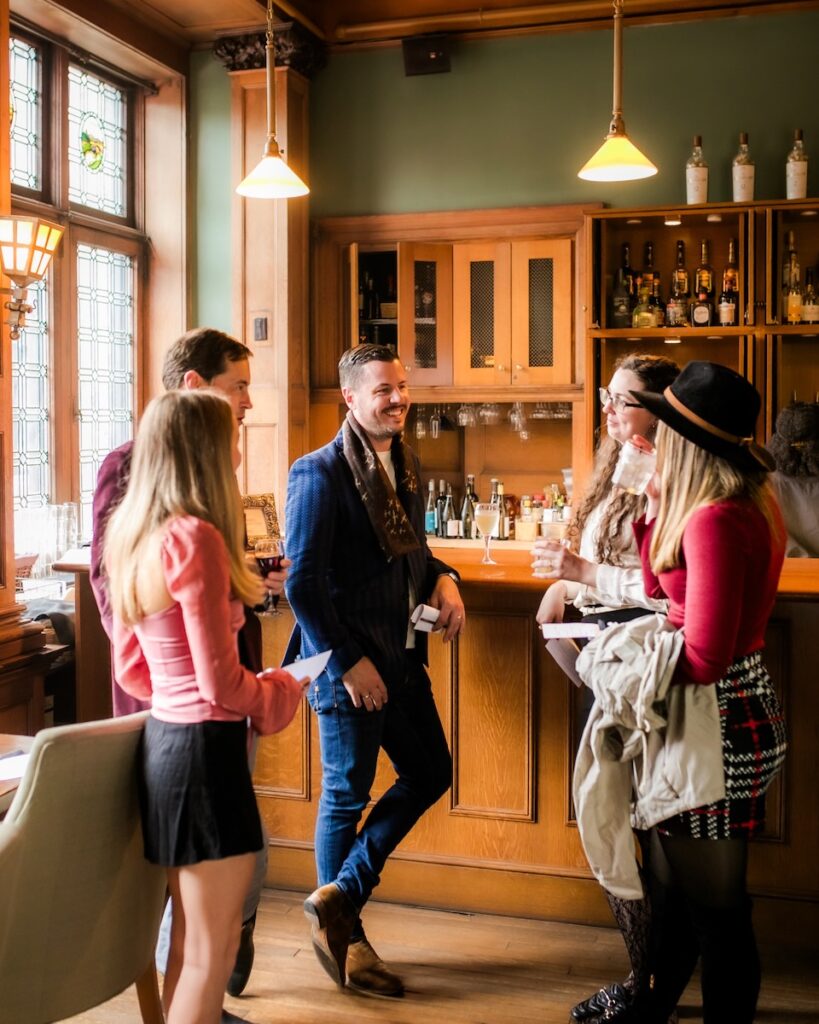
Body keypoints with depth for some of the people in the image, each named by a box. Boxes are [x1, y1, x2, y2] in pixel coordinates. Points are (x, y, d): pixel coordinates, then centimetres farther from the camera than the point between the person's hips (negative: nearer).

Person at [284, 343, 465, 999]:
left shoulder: (407, 466, 9)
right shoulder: (320, 472, -15)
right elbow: (303, 582, -17)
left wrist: (442, 579, -1)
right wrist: (349, 662, -17)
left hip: (402, 654, 8)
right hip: (348, 661, -8)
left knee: (431, 773, 12)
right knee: (347, 794, 5)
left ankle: (340, 896, 24)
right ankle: (345, 936, 25)